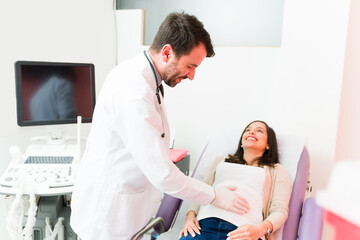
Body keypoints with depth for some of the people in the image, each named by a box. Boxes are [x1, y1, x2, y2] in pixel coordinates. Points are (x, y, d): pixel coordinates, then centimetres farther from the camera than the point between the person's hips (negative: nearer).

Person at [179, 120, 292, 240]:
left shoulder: (276, 171, 22)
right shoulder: (221, 161, 31)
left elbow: (280, 211, 9)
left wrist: (260, 229, -12)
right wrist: (190, 214, 3)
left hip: (242, 230, -2)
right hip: (205, 223, 2)